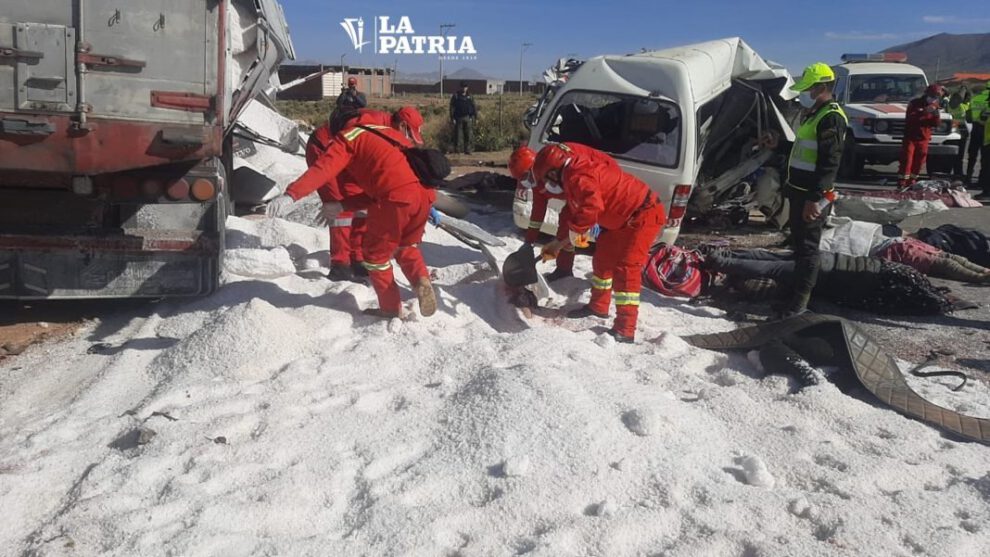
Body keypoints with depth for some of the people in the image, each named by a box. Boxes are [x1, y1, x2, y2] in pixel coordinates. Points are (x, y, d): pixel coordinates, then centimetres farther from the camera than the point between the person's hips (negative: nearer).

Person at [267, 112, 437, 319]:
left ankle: (391, 308, 22)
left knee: (376, 254, 15)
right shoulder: (387, 132, 33)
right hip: (424, 195, 7)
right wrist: (343, 205, 25)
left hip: (396, 199, -7)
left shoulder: (347, 136, 13)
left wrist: (291, 195, -18)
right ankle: (421, 280, 4)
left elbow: (322, 169, -7)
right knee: (406, 247, 29)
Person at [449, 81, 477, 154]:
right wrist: (452, 118, -10)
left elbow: (474, 107, 13)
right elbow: (452, 107, -2)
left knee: (468, 135, 2)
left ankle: (467, 150, 6)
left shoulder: (469, 96, 11)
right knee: (458, 135, -4)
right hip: (458, 118, -3)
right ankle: (456, 150, 4)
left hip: (467, 118, 3)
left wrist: (475, 116, 5)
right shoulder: (456, 96, 1)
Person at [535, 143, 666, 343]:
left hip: (643, 215, -11)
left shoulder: (577, 177, -23)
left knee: (626, 268, -16)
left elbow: (592, 205, -41)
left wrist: (575, 231, -29)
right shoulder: (572, 178, 12)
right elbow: (576, 213, 21)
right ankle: (598, 306, 38)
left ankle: (625, 329, -16)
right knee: (603, 258, 19)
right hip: (623, 219, 11)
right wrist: (559, 244, 20)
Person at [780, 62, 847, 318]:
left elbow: (829, 163, -23)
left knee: (807, 245, -6)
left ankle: (801, 298, -2)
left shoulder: (831, 117, -16)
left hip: (810, 194, -10)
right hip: (799, 189, 10)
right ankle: (798, 284, 30)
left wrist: (814, 197, -28)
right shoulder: (812, 113, 16)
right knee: (798, 241, 18)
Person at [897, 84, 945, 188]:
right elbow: (909, 118, -17)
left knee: (918, 161, 3)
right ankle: (902, 183, -14)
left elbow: (936, 124, 5)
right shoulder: (914, 103, -2)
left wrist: (937, 115, -15)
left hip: (924, 138, 5)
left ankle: (911, 181, 11)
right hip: (911, 137, -5)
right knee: (907, 160, -11)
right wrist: (923, 112, -30)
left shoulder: (935, 107, 12)